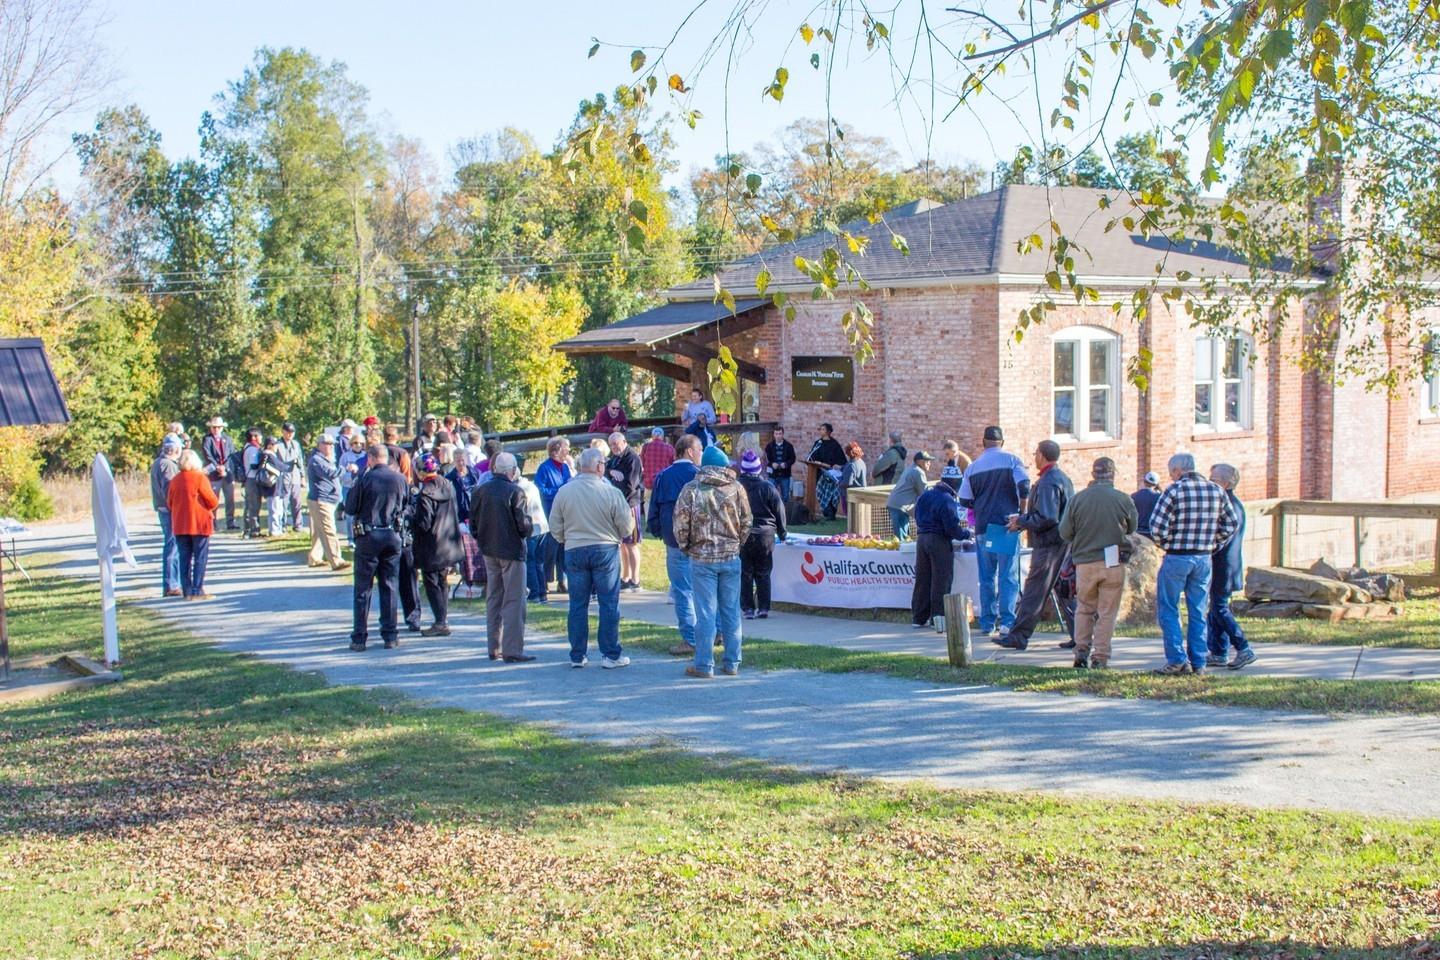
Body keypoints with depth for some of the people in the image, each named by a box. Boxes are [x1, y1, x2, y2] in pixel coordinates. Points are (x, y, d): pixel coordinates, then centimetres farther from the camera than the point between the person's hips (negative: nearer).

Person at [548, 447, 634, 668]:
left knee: (578, 604, 10)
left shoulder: (564, 492, -3)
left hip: (574, 551, 3)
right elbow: (626, 527, -5)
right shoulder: (610, 492, -11)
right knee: (609, 603, 5)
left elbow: (555, 528, 3)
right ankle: (611, 654, 7)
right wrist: (615, 536, 17)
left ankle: (577, 655, 14)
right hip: (605, 550, -2)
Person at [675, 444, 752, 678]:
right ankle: (732, 663, 14)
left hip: (702, 558, -2)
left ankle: (704, 665, 3)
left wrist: (687, 548, 8)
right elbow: (745, 523, 4)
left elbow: (681, 525, -7)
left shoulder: (691, 489, -6)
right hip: (731, 557, 2)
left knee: (705, 613, 1)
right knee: (731, 612, 9)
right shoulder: (736, 488, 1)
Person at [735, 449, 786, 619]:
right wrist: (781, 533, 12)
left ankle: (748, 608, 4)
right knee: (763, 574, 10)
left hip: (742, 535, -1)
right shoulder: (768, 487, -5)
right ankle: (763, 608, 9)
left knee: (745, 574, 6)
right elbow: (779, 511, 0)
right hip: (765, 535, 1)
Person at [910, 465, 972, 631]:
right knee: (941, 580, -1)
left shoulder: (925, 495, 11)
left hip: (921, 538, 7)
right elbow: (952, 528, -18)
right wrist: (967, 533, 1)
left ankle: (918, 617, 17)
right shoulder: (947, 500, -14)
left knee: (922, 579, 12)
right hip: (940, 541, -7)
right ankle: (939, 615, -7)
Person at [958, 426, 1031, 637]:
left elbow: (964, 500, 7)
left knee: (986, 577, 9)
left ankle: (987, 623, 10)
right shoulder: (1011, 460, -2)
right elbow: (1025, 487, -14)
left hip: (983, 527, 3)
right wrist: (1022, 513, -2)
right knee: (1008, 576, 0)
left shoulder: (973, 467, 7)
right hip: (1007, 525, -2)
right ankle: (1007, 621, -8)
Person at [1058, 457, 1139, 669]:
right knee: (1107, 612, 7)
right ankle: (1100, 657, 7)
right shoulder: (1123, 500, -8)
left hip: (1085, 562, 1)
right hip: (1114, 564, -1)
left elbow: (1064, 533, 0)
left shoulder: (1077, 499, -6)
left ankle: (1081, 650, 12)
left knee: (1084, 608, 19)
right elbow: (1132, 528, 7)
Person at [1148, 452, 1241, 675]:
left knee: (1168, 609, 5)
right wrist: (1213, 545, 14)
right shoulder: (1216, 491, 4)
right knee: (1198, 612, 11)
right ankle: (1198, 663, 11)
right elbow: (1232, 524, 9)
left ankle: (1177, 661, -2)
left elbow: (1157, 526, -15)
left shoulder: (1174, 491, -11)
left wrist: (1165, 544, 3)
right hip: (1204, 559, 5)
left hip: (1176, 558, -5)